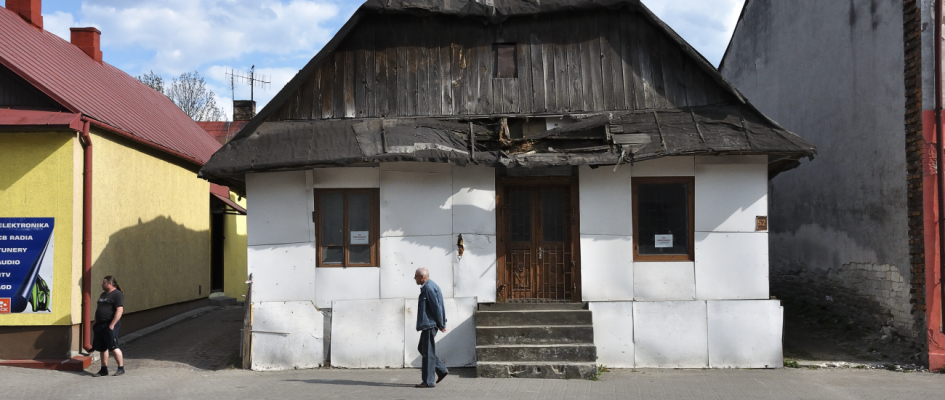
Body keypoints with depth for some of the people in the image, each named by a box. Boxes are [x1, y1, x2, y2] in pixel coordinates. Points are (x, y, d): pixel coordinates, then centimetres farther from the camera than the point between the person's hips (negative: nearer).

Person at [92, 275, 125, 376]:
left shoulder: (117, 295, -11)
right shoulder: (103, 294, 19)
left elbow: (119, 310, -19)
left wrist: (112, 324, -23)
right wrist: (95, 323, 19)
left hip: (110, 325, -9)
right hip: (100, 325, 9)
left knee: (114, 347, -8)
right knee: (102, 348, 10)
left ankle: (121, 368, 0)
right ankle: (104, 369, 17)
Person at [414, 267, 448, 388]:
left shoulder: (429, 288, -17)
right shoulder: (427, 287, 15)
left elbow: (436, 307, -19)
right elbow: (436, 307, 19)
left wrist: (441, 325, -15)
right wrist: (441, 324, 18)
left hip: (429, 324, -11)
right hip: (428, 324, 11)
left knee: (428, 352, -4)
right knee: (422, 348, 17)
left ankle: (428, 381, 2)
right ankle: (442, 370, 18)